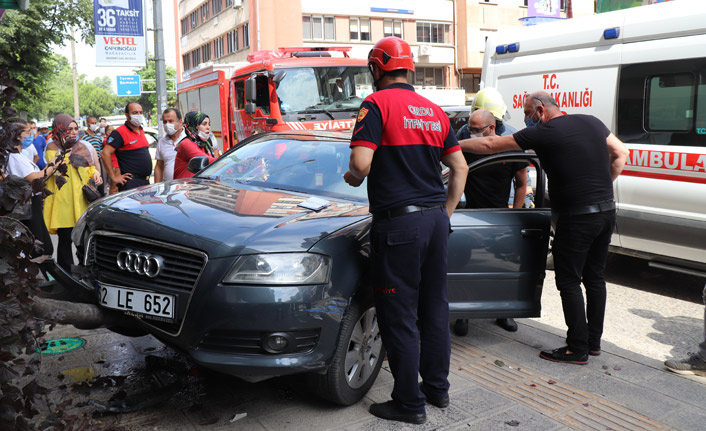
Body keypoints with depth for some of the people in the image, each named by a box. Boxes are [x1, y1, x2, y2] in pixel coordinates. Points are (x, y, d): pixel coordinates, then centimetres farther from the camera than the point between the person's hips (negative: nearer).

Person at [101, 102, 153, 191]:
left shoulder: (141, 131, 16)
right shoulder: (120, 133, -11)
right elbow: (106, 153, -17)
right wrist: (114, 177, -16)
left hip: (145, 181, 8)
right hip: (131, 182, -8)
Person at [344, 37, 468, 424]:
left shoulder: (378, 103, -8)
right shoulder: (433, 110, 13)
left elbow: (361, 163, -19)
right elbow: (460, 167, 14)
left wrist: (351, 178, 3)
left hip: (399, 223, -7)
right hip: (436, 219, 7)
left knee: (400, 316, 3)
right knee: (434, 308, 17)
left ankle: (409, 404, 13)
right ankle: (437, 388, 30)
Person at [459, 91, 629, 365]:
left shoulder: (543, 133, -10)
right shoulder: (592, 122, 11)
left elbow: (490, 145, -8)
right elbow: (620, 153, 18)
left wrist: (453, 144, 3)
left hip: (577, 217, -8)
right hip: (607, 211, 8)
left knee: (569, 281, 2)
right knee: (595, 278, 16)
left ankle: (577, 348, 7)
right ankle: (594, 342, 27)